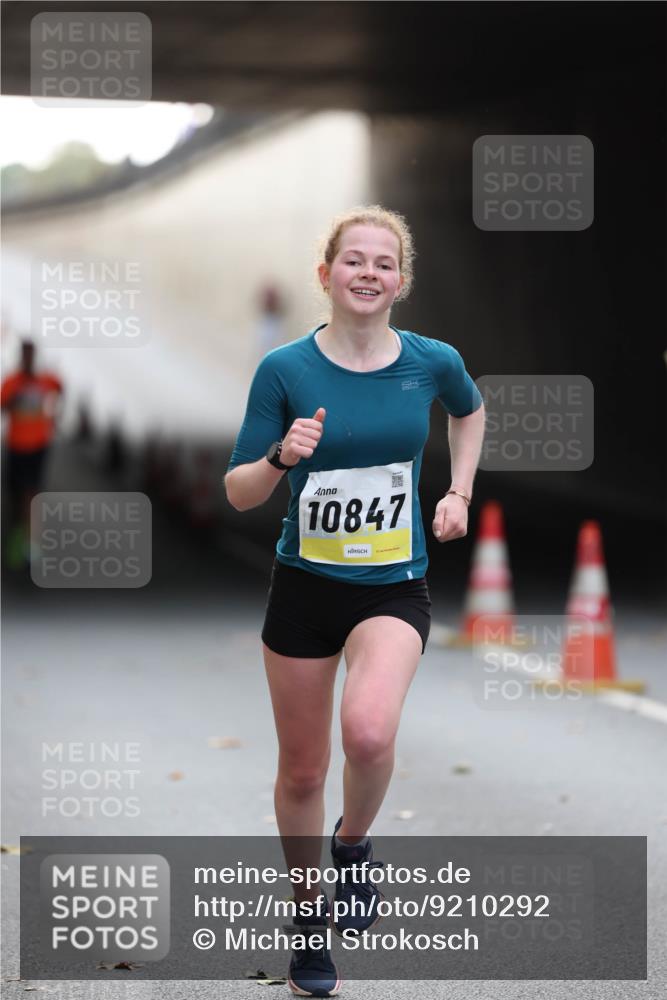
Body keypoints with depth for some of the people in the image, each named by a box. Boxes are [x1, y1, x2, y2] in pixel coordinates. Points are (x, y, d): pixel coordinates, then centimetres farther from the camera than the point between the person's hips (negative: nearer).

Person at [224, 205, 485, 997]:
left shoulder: (432, 362, -5)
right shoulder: (285, 369, -10)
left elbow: (469, 410, 20)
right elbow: (238, 493, -6)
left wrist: (458, 493, 9)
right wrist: (282, 458, -25)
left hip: (394, 587, 0)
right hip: (305, 584, 0)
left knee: (369, 732, -28)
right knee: (302, 769, 10)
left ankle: (353, 846, 4)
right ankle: (308, 915, 33)